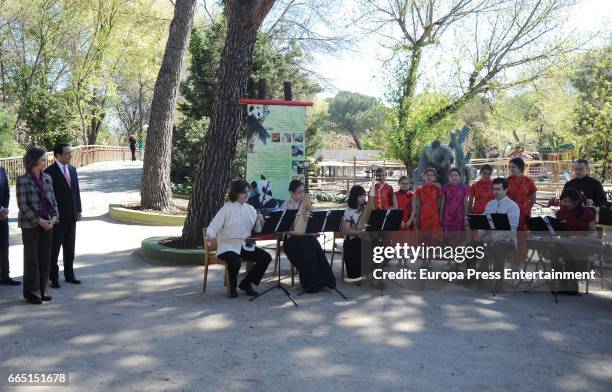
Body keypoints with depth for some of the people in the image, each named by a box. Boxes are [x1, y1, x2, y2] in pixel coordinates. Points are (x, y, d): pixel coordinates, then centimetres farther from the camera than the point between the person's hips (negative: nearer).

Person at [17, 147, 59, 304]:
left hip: (47, 223, 5)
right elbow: (22, 205, -11)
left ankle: (42, 290, 18)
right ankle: (31, 293, 15)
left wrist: (54, 217, -4)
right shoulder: (22, 180, -9)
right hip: (30, 224, -5)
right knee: (31, 258, 4)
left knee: (45, 258, 7)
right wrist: (39, 220, -15)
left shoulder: (47, 178, 7)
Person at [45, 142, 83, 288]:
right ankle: (53, 277, 12)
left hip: (71, 216, 6)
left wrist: (78, 210, 7)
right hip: (57, 217, -6)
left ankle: (69, 275, 24)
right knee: (54, 248, 4)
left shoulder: (72, 169, 8)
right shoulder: (49, 172, -12)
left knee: (70, 248, 14)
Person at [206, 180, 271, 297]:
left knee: (266, 257, -14)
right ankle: (232, 287, -2)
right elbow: (213, 227, -9)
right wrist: (211, 234, -31)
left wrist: (260, 221, -14)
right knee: (235, 262, -35)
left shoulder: (250, 209, 9)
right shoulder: (227, 208, -6)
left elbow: (258, 230, 7)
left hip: (246, 246, 5)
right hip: (228, 246, -5)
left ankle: (246, 283, 5)